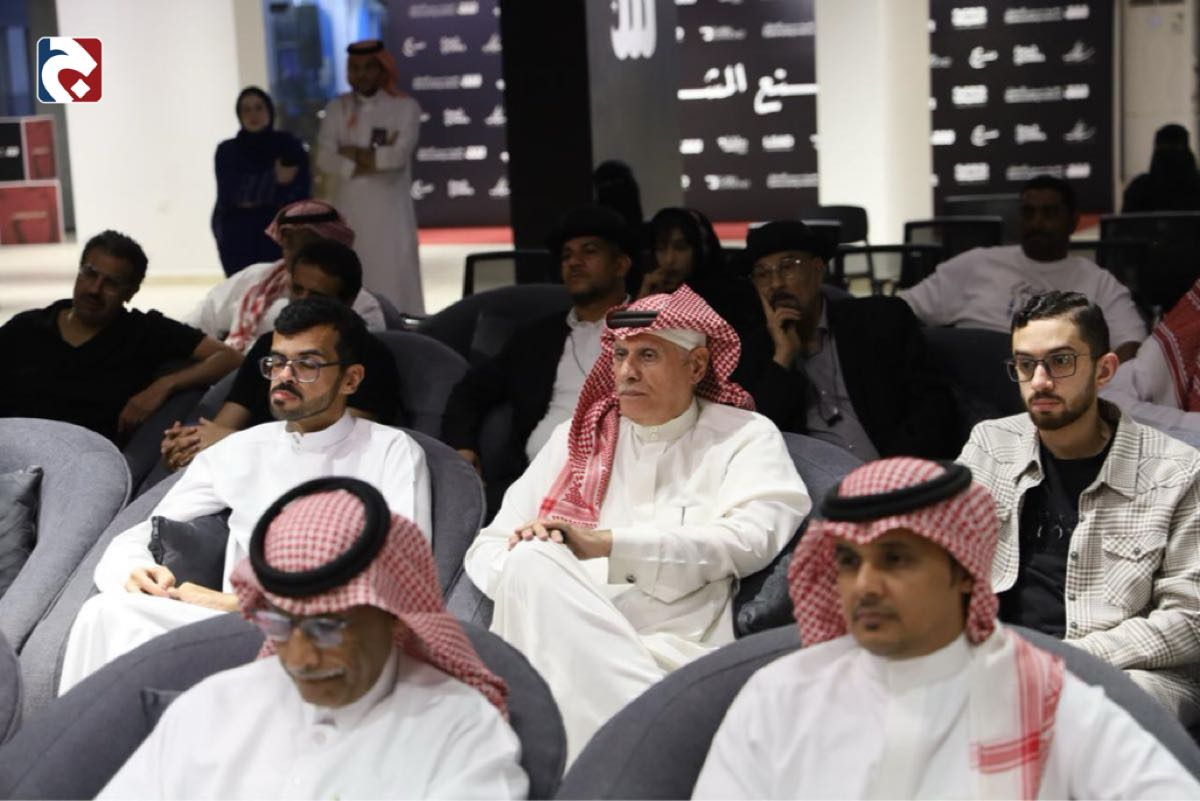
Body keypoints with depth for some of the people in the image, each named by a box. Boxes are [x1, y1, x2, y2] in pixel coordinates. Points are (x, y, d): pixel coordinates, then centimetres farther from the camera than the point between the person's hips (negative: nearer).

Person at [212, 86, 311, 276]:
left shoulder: (289, 146, 6)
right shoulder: (227, 151, 5)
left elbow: (300, 196, -1)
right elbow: (227, 198, -5)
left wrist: (250, 200, -4)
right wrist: (277, 183, -7)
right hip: (239, 241, 0)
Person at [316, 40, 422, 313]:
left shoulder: (405, 107, 0)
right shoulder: (337, 108, 8)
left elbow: (398, 155, -15)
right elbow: (325, 159, -5)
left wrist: (354, 153, -7)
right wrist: (376, 160, -11)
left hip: (391, 210, -2)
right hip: (350, 209, 3)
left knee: (396, 279, -3)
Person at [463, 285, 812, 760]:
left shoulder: (745, 436, 16)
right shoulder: (576, 438, 25)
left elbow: (750, 540, -4)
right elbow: (486, 550, 18)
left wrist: (605, 543, -14)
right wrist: (525, 568, -9)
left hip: (670, 647, -4)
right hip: (559, 637, 4)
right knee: (532, 562, -32)